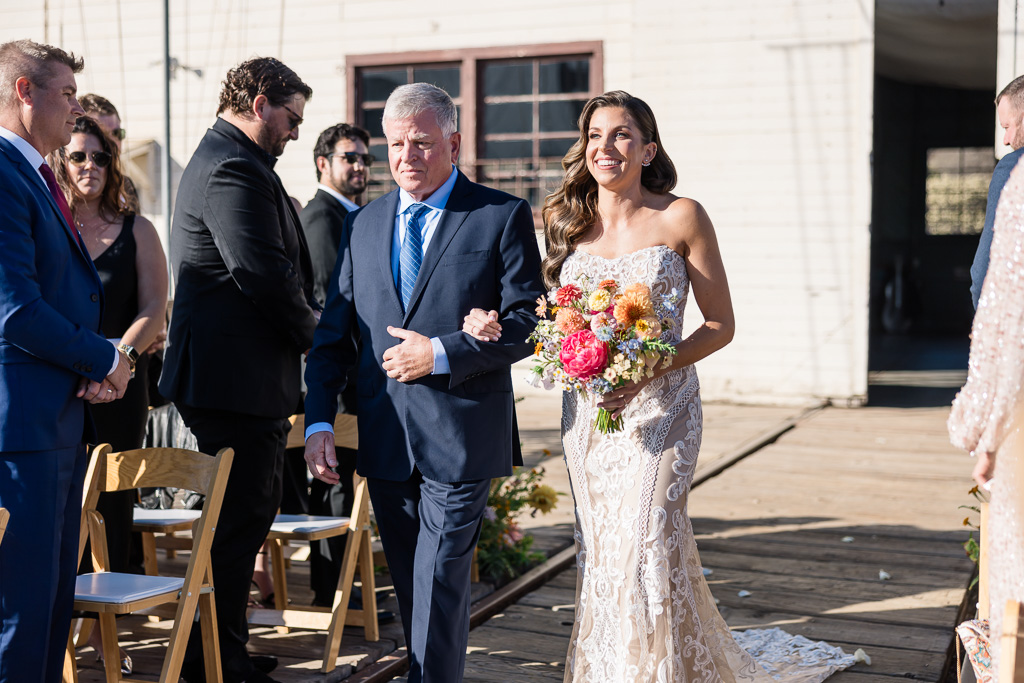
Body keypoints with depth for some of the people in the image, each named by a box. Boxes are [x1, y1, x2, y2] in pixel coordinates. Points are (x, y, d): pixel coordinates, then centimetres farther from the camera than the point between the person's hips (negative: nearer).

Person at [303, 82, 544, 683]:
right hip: (386, 445, 5)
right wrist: (319, 421, 1)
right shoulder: (364, 224, 12)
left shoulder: (503, 216, -1)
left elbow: (529, 324, -7)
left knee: (439, 588, -6)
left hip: (460, 441, -5)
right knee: (411, 589, 14)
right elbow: (334, 333, 11)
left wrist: (443, 354, -16)